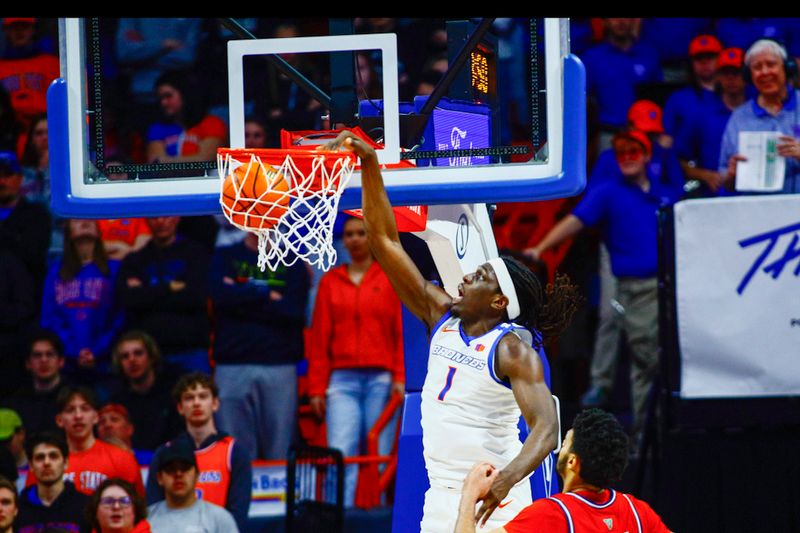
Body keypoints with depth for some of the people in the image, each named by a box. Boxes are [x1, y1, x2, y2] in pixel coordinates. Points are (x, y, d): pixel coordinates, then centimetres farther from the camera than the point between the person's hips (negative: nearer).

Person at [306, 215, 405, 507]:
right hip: (342, 381, 1)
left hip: (381, 379, -1)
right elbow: (319, 338, 12)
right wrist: (317, 388, 6)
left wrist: (400, 377, -7)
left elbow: (403, 331, 4)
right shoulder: (330, 282, 13)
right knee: (340, 454, -12)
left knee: (379, 456, -2)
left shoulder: (391, 279, 8)